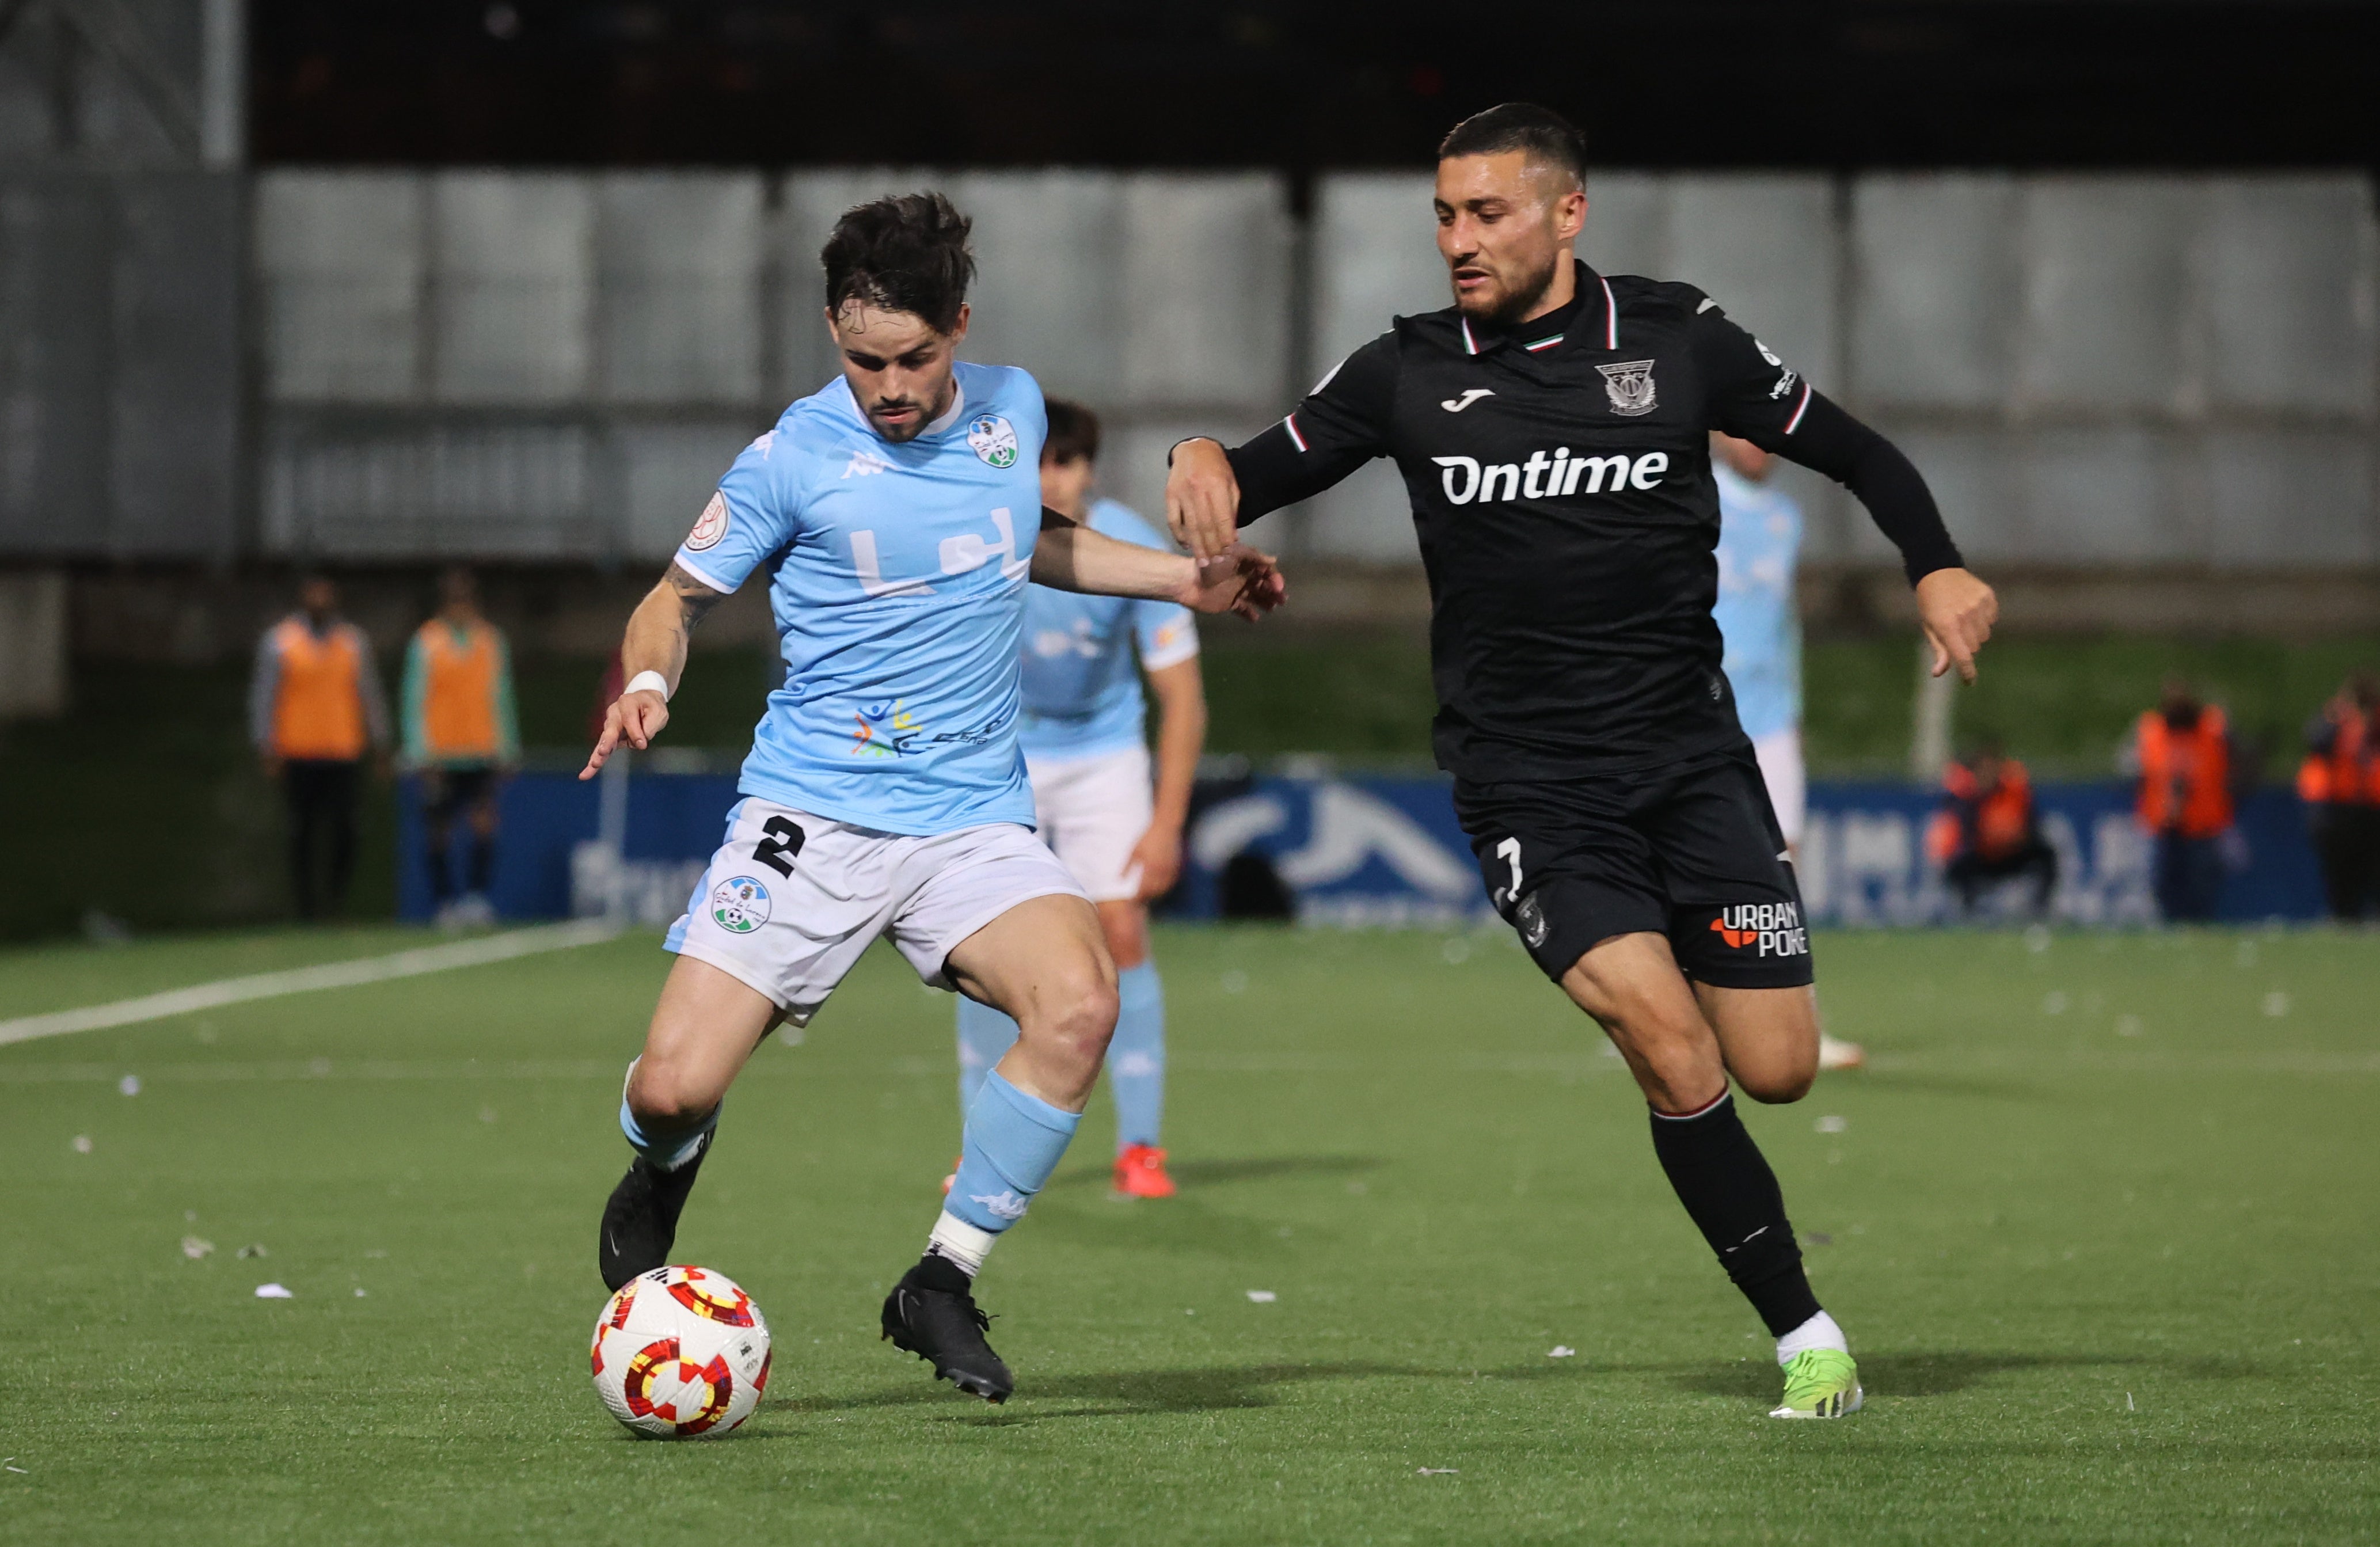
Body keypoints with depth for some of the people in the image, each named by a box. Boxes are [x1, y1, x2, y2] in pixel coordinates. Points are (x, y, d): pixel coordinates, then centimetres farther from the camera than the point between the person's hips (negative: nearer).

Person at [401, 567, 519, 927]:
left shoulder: (491, 641, 10)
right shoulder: (426, 643, 0)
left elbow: (501, 699, 16)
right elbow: (414, 703, -1)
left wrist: (507, 751, 12)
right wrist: (422, 756, -7)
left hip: (483, 752, 2)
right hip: (440, 757, -2)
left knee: (485, 825, -15)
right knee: (441, 833, 3)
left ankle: (476, 894, -14)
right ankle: (445, 901, 13)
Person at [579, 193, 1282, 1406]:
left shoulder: (1014, 407, 6)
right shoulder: (794, 458, -6)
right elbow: (680, 593, 5)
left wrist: (1186, 579, 21)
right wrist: (647, 684, -16)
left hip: (972, 818, 3)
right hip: (809, 812, -2)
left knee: (1080, 1003, -27)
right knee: (675, 1089, -14)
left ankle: (942, 1285, -10)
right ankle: (659, 1182, 28)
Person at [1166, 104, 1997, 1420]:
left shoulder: (1677, 342, 0)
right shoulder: (1410, 374, 1)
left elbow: (1853, 451, 9)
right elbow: (1259, 481, 7)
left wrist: (1935, 569, -7)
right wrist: (1207, 459, -16)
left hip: (1689, 754, 1)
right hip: (1527, 790, -1)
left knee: (1776, 1070, -4)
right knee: (1672, 1051, -20)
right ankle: (1806, 1336, -8)